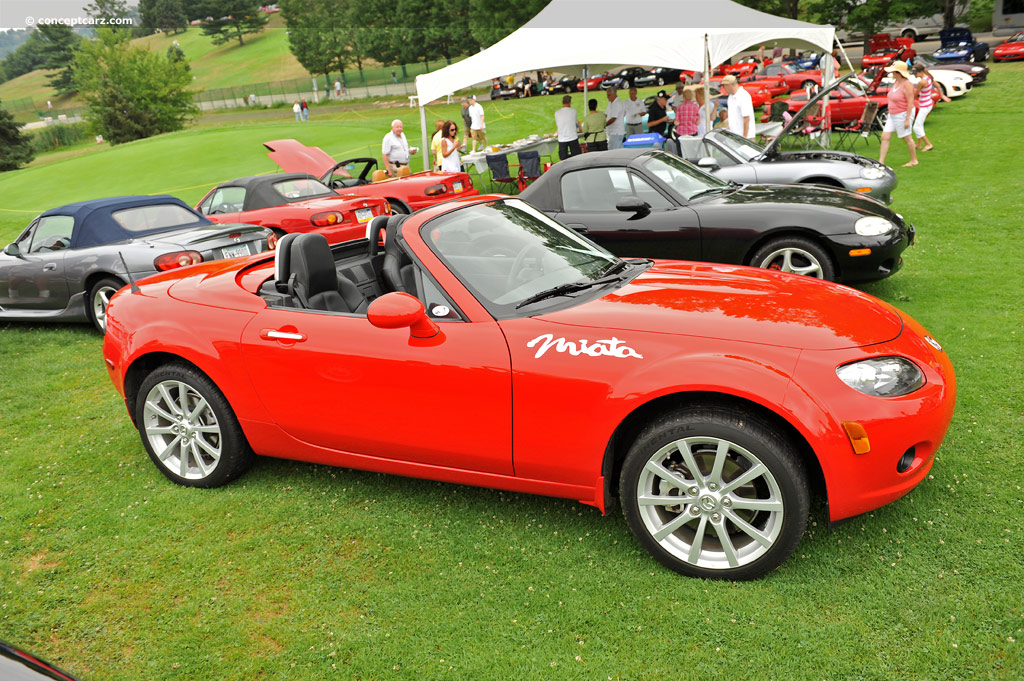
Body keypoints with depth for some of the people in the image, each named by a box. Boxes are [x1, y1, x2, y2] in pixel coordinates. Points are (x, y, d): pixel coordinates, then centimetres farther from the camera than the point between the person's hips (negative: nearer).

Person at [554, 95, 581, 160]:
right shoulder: (574, 111, -4)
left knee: (563, 160, 4)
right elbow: (577, 122, 9)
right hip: (573, 138, -1)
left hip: (562, 139, 1)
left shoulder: (557, 113, -2)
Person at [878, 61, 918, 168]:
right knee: (885, 137, 2)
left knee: (907, 138, 4)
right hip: (893, 115, 9)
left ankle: (914, 160, 20)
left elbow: (910, 102, -20)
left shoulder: (907, 84, -19)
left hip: (903, 114, -9)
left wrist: (907, 119, -23)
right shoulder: (896, 82, 6)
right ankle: (881, 162, 3)